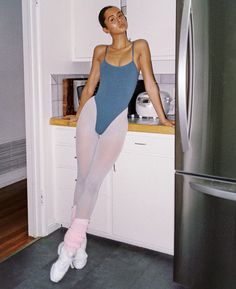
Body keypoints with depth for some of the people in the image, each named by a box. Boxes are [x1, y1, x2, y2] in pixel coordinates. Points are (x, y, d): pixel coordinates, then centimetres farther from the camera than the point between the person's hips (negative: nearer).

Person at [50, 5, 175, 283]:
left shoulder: (140, 47, 4)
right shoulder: (100, 51, 9)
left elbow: (150, 84, 3)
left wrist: (163, 118, 3)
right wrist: (78, 113, 24)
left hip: (117, 122, -2)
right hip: (92, 114, 3)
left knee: (93, 180, -9)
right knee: (83, 178, 1)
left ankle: (70, 246, -2)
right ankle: (79, 243, 11)